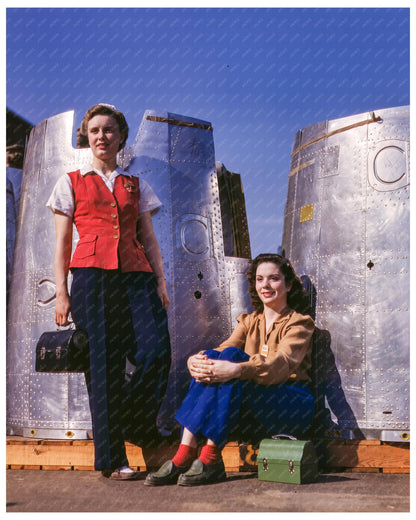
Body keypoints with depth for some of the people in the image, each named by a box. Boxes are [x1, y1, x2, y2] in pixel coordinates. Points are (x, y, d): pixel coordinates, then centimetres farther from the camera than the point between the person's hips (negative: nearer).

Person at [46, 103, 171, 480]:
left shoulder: (136, 185, 21)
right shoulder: (72, 183, 15)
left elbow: (149, 239, 17)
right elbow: (62, 243, 9)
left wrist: (161, 282, 5)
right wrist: (61, 292, -1)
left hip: (136, 274, 2)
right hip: (93, 274, -2)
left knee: (156, 350, -16)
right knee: (104, 362, -5)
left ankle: (139, 427, 9)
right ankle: (111, 457, 4)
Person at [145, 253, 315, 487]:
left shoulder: (300, 323, 3)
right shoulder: (248, 322, 20)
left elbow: (282, 363, -18)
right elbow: (226, 346, 1)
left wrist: (237, 369, -37)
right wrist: (195, 361, -23)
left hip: (293, 409, -5)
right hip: (253, 414, 5)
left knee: (231, 356, -27)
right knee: (211, 359, -22)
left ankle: (211, 458, -33)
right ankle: (184, 454, -31)